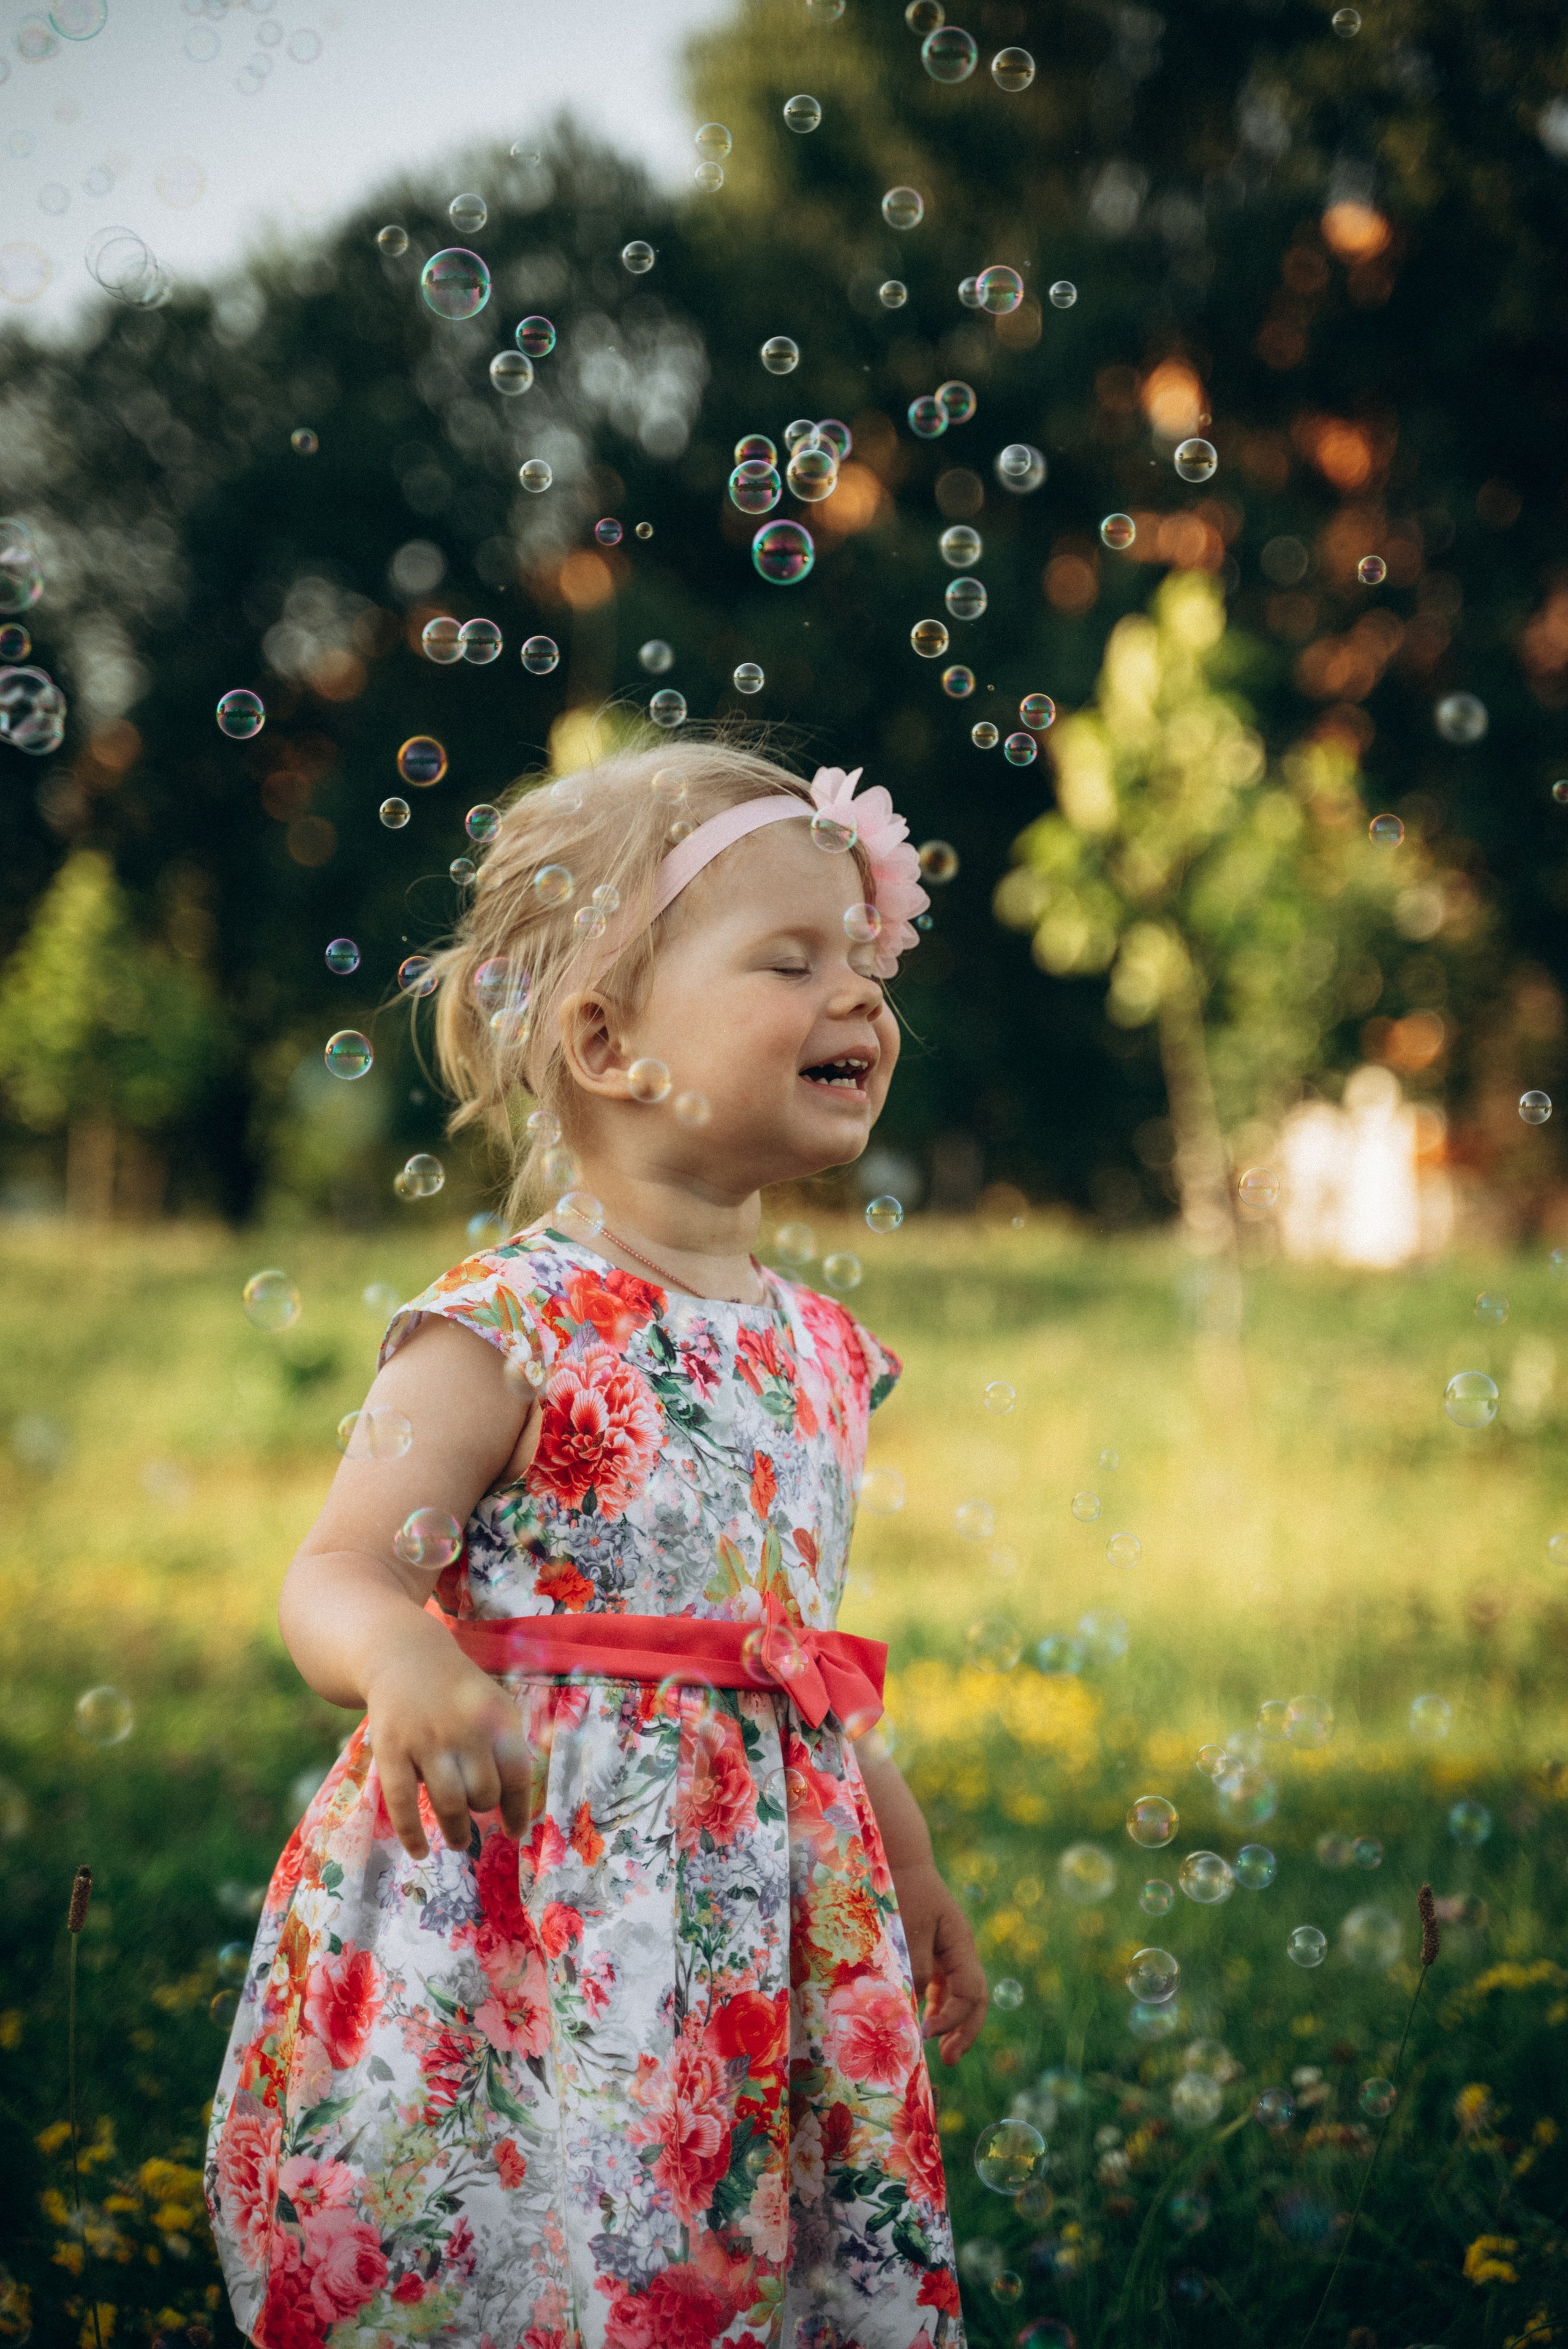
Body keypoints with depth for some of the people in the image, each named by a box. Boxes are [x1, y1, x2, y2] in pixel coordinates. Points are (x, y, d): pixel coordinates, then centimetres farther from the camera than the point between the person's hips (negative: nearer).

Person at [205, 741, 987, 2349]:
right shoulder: (510, 1331, -11)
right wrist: (401, 1663, -41)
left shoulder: (820, 1352, 11)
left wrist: (914, 1876, 27)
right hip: (537, 1892, -7)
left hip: (767, 1909, 7)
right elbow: (336, 1575, -19)